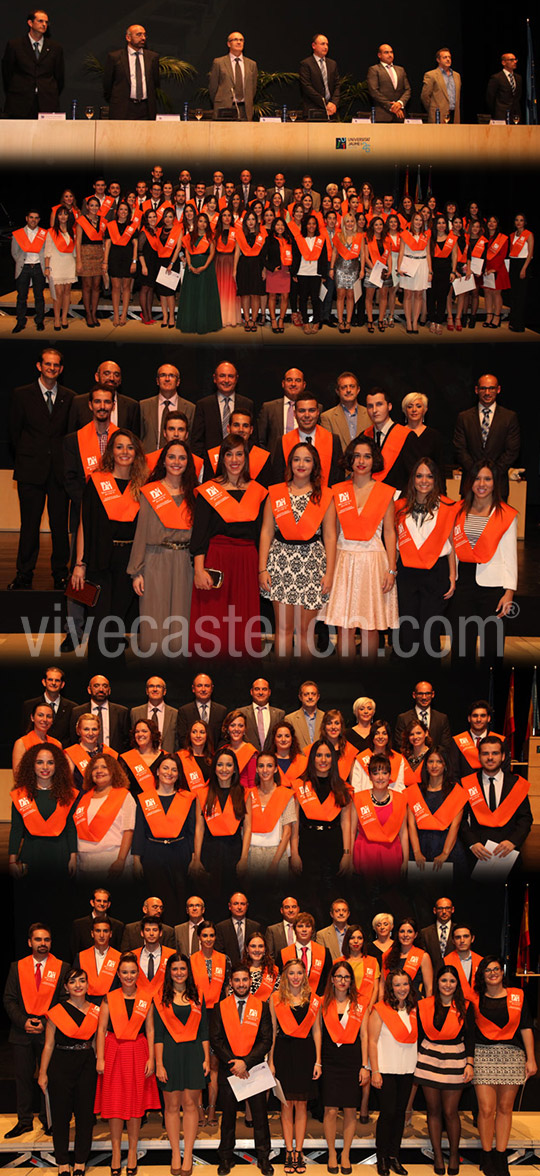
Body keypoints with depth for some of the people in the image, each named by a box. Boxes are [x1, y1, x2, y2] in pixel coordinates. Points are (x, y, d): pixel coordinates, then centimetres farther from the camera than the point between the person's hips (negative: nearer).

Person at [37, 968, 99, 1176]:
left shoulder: (96, 1011, 4)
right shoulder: (56, 1012, -4)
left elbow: (96, 1041, 11)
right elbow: (49, 1045, -2)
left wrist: (99, 1064, 3)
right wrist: (43, 1073, -4)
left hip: (87, 1066, 2)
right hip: (61, 1066, -2)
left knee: (85, 1114, 5)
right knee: (61, 1114, 4)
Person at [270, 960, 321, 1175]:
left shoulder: (313, 1000, 7)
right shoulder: (276, 998, 4)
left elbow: (316, 1031, 7)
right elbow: (272, 1031, 4)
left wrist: (318, 1061, 2)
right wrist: (271, 1061, -1)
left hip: (305, 1052, 1)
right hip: (283, 1052, -1)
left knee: (301, 1104, 4)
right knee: (287, 1103, 3)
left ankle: (298, 1150, 12)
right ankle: (289, 1151, 11)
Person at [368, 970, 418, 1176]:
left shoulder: (413, 1010, 7)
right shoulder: (380, 1010, -9)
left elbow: (414, 1038, 16)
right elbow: (372, 1041, -9)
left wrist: (418, 1067, 8)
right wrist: (375, 1071, -12)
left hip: (407, 1070, 5)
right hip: (386, 1070, -5)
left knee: (400, 1112, 9)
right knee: (388, 1113, -3)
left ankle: (394, 1156, 19)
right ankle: (382, 1158, 11)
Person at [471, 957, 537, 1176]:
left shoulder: (517, 996, 7)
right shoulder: (476, 999, 5)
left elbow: (526, 1028, 8)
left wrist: (531, 1059, 5)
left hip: (512, 1055, 1)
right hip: (483, 1055, -1)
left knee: (505, 1108, 6)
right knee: (486, 1109, -6)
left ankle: (501, 1156, 16)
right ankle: (487, 1156, 9)